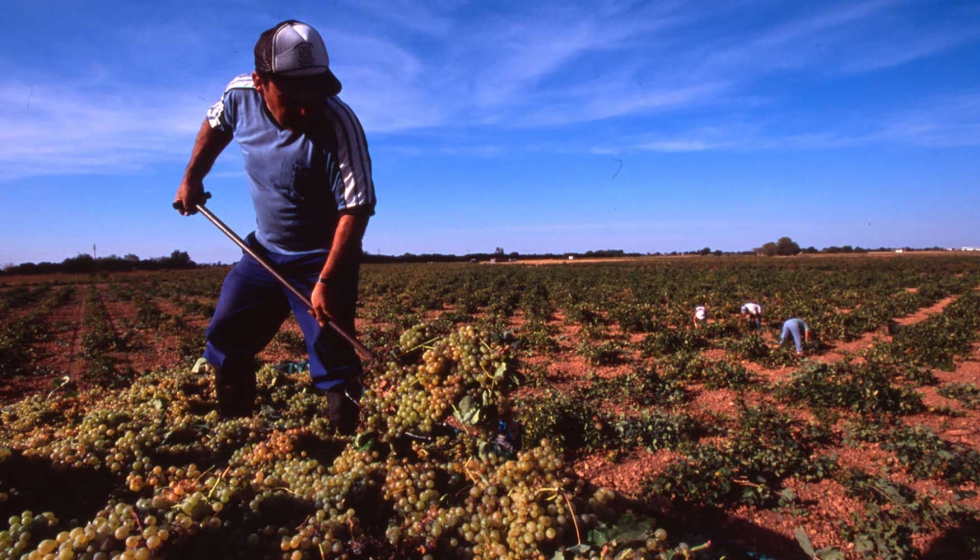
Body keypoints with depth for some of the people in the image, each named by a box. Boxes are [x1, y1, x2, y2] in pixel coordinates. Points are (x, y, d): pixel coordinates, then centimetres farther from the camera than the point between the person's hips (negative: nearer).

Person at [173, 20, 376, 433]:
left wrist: (327, 280, -32)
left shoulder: (339, 125, -28)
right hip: (264, 250, 6)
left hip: (323, 258, -6)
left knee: (334, 364, -8)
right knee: (225, 342, 14)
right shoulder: (240, 94, -11)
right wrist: (192, 177, 15)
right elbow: (215, 126, 15)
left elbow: (356, 208, -28)